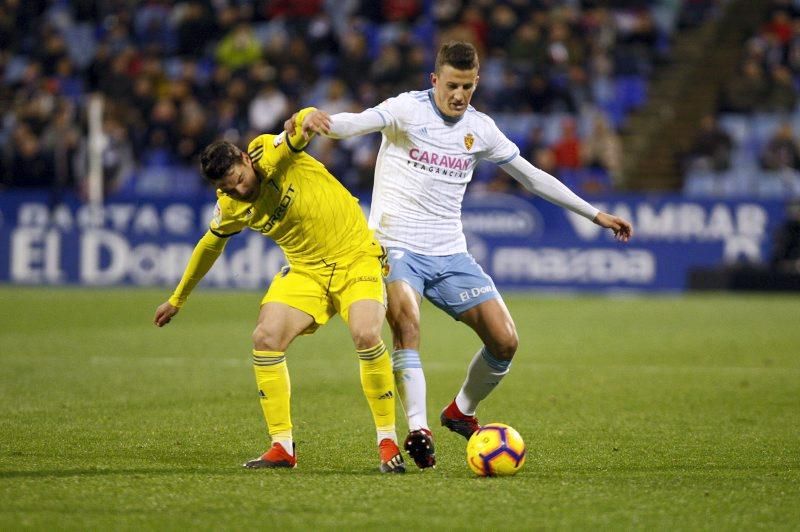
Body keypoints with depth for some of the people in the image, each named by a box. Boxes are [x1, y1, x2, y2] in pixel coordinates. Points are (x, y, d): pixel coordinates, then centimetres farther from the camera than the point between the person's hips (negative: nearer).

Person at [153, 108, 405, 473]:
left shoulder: (269, 154, -17)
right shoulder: (231, 207, -1)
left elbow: (305, 124, -37)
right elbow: (209, 246, 17)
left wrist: (305, 122, -63)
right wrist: (178, 299, 25)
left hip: (356, 256, -5)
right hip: (306, 270, 5)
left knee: (366, 335, -27)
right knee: (265, 337, -13)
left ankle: (388, 442, -11)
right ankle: (282, 447, -3)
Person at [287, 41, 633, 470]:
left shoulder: (480, 129, 7)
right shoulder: (409, 110, -8)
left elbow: (532, 177, 17)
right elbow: (357, 123, -27)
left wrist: (596, 215, 19)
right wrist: (313, 121, -51)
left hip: (450, 255, 5)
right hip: (397, 245, -5)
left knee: (505, 341, -3)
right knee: (407, 323, -32)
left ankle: (462, 412, 22)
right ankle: (418, 430, -32)